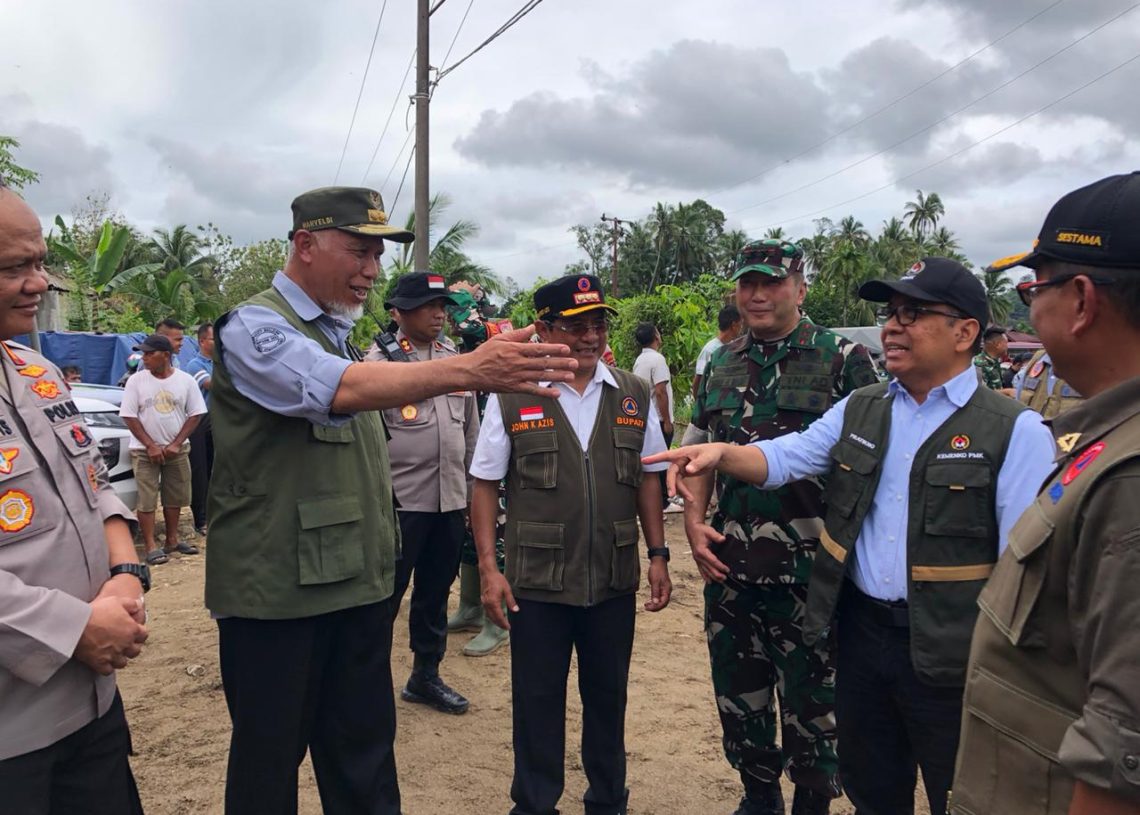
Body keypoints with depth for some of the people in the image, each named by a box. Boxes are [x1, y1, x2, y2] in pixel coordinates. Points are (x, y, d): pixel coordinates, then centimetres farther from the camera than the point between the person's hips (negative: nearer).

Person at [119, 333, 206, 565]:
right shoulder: (136, 381, -4)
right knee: (147, 500, -4)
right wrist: (151, 446, -12)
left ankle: (172, 540, 22)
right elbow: (129, 416, -5)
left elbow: (195, 414, -1)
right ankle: (151, 546, 0)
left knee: (175, 497, 10)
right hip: (145, 450, -2)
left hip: (177, 449, 2)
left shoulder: (185, 380, -2)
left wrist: (176, 444, -9)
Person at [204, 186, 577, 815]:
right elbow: (342, 388, -33)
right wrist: (470, 369, -45)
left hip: (360, 583, 7)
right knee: (270, 762, 9)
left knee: (365, 761, 15)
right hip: (277, 591, -7)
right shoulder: (254, 327, -13)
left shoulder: (340, 332, 12)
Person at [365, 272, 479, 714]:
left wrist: (475, 489, 16)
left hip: (451, 499, 6)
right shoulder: (379, 360, -6)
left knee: (436, 592, 16)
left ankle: (426, 676, 31)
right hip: (400, 501, -5)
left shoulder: (457, 359, 10)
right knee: (386, 594, 4)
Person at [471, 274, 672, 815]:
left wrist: (658, 555, 4)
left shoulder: (633, 395, 3)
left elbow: (646, 480, 9)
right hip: (537, 582, -2)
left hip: (614, 580, 3)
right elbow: (485, 485, -3)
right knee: (536, 701, 11)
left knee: (608, 696, 17)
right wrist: (488, 569, -7)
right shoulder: (511, 397, -7)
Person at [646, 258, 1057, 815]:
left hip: (949, 653, -4)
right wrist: (720, 452, -18)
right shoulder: (858, 410, 7)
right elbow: (783, 457, 2)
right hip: (861, 630, 5)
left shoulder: (1014, 431, -10)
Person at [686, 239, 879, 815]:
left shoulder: (844, 361, -5)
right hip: (729, 565, 5)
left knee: (812, 703, 9)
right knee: (738, 698, 17)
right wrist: (694, 523, 1)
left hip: (811, 567, -4)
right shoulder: (720, 364, 9)